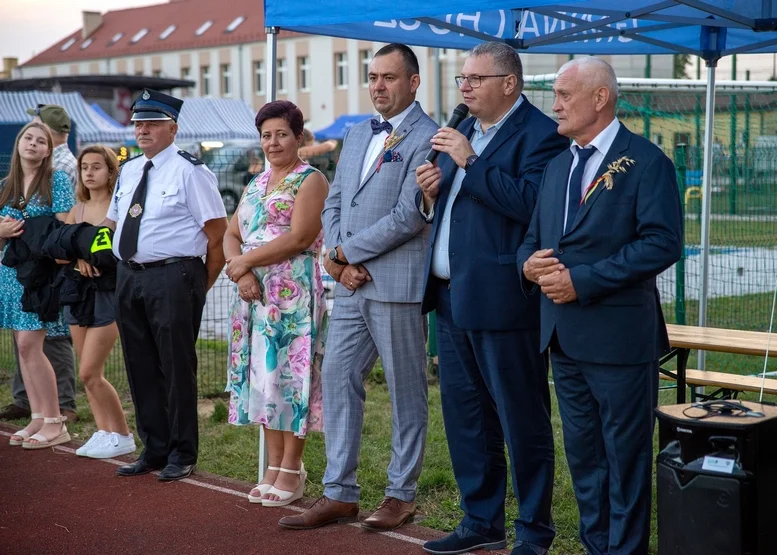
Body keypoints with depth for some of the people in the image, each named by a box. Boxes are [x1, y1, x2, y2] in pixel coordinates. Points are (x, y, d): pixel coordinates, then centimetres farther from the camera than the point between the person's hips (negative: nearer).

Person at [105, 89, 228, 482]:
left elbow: (218, 234, -9)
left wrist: (201, 285, -5)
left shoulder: (189, 171, -7)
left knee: (176, 367, -1)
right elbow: (112, 223, 24)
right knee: (140, 368, 12)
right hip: (128, 277, 7)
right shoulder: (128, 171, 14)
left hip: (172, 278, -7)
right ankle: (153, 449, 24)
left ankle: (182, 455, 11)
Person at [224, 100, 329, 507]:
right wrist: (240, 271, -7)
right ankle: (274, 467, 15)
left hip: (294, 294, -7)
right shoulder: (256, 184, 19)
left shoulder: (310, 180, -4)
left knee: (290, 376, -5)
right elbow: (231, 234, 13)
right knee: (263, 377, 8)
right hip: (255, 294, 7)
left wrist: (246, 260, -10)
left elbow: (299, 237, -15)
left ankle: (291, 470, 2)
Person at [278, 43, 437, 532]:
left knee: (406, 392, 4)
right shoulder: (357, 135, 16)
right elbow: (334, 204, 15)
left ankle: (401, 495, 15)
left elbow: (409, 216, -16)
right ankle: (339, 494, 15)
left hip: (397, 286, -7)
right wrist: (342, 263, -2)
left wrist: (344, 251, -10)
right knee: (338, 381, 7)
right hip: (352, 285, 7)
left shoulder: (427, 138, -8)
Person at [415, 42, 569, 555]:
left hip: (502, 300, -9)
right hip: (452, 297, 9)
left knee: (522, 419, 2)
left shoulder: (539, 134, -11)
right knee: (464, 416, 15)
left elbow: (530, 203, -25)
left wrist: (470, 162, -21)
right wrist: (431, 194, 2)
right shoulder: (464, 131, 17)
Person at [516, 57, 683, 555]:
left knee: (625, 456, 2)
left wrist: (582, 281, -20)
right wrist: (529, 263, -5)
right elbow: (535, 236, 20)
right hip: (564, 337, 8)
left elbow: (663, 243, -18)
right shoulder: (559, 165, 15)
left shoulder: (646, 162, -8)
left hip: (618, 334, -7)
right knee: (583, 454, 15)